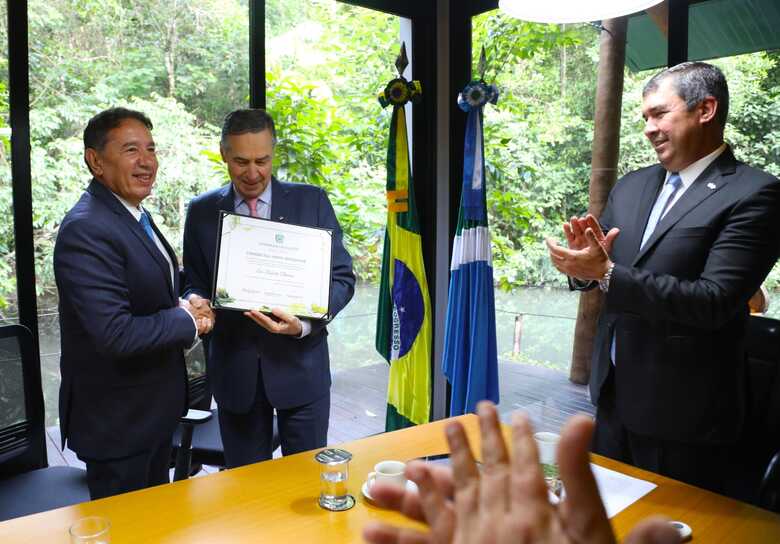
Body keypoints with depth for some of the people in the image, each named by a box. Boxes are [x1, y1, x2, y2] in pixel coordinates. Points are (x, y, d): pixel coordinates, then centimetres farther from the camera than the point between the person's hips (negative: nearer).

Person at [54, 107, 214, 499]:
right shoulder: (86, 231, -25)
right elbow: (115, 334, -30)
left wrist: (184, 307, -3)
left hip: (155, 408, 9)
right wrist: (187, 319, -17)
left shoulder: (134, 214, 7)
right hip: (116, 422, -9)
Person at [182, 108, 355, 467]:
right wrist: (195, 300, -16)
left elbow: (341, 277, -4)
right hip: (234, 369, 2)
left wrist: (304, 324, -21)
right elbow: (194, 282, 8)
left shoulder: (311, 201, -3)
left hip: (300, 365, -1)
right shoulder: (201, 211, 3)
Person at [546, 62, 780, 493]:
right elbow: (596, 268, 9)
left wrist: (607, 273, -26)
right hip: (613, 393, 6)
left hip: (681, 410, -6)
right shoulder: (631, 186, 7)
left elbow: (715, 300, -22)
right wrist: (583, 258, -14)